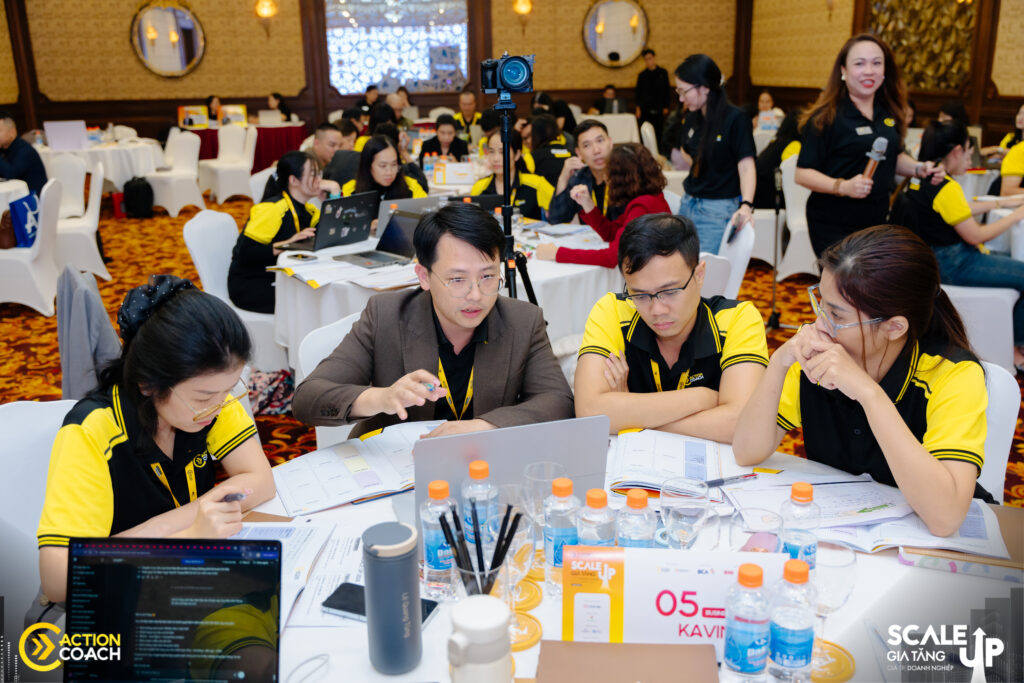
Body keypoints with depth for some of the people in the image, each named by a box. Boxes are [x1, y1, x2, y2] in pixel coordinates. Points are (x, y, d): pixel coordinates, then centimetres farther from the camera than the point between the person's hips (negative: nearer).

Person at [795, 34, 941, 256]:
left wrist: (918, 169, 6)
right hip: (833, 226, -6)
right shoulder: (826, 118, -10)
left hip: (877, 221, 7)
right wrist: (842, 186, -29)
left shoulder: (888, 112, 10)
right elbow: (803, 173, -15)